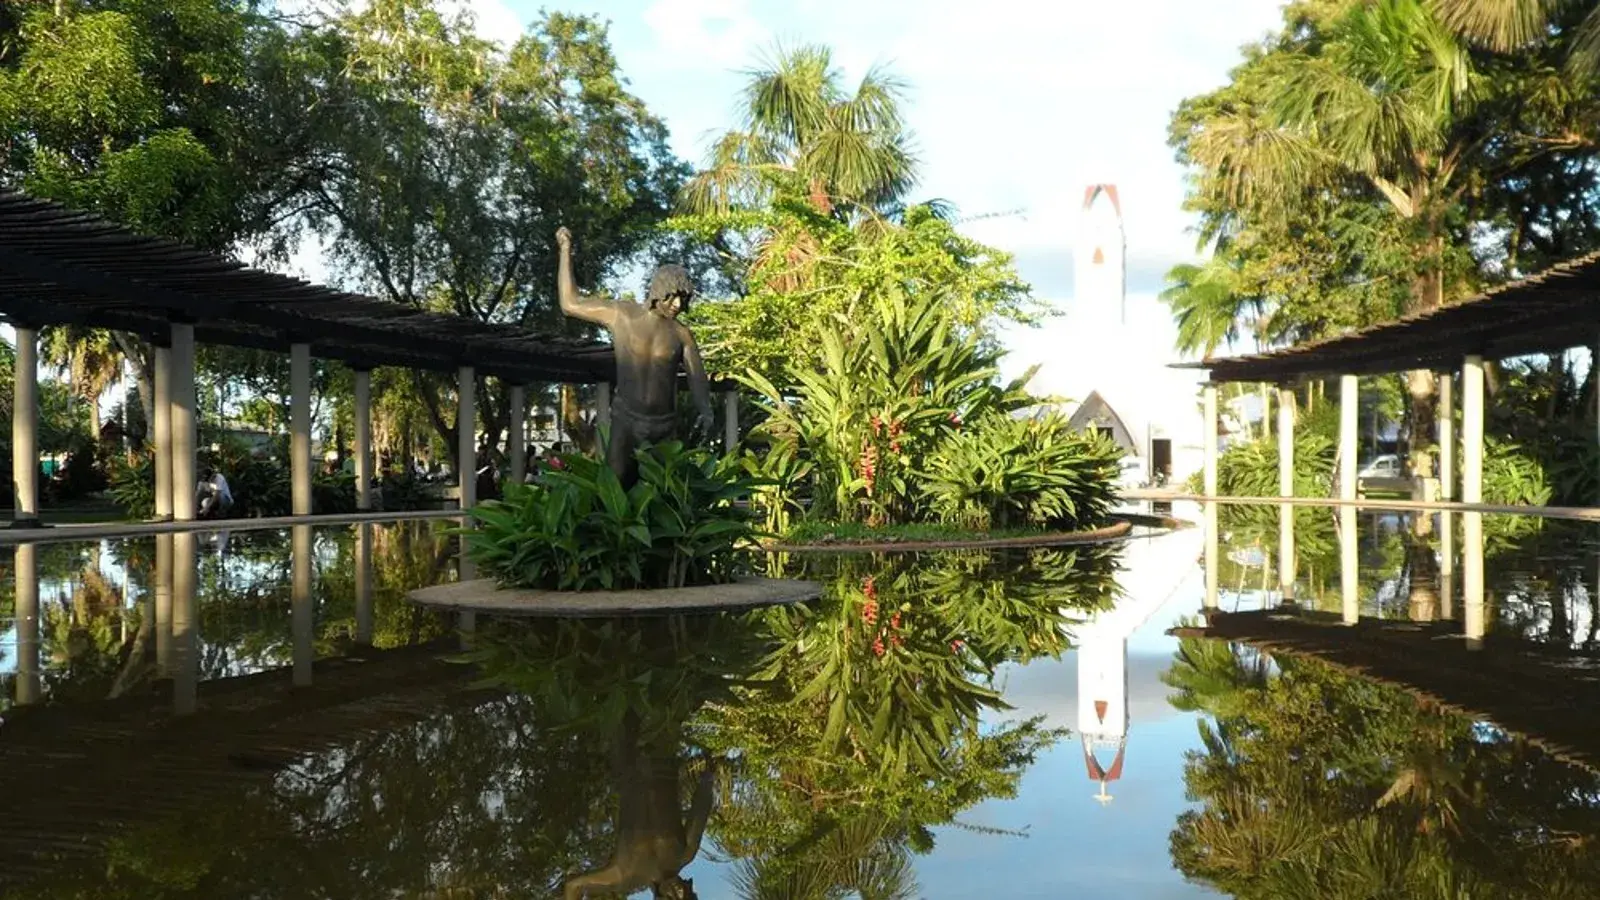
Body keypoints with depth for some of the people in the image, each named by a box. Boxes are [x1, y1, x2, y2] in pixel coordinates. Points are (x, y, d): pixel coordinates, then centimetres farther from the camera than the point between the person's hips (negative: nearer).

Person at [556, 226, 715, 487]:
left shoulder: (681, 334, 1)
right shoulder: (621, 314, -1)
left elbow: (697, 378, -2)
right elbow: (570, 304, 5)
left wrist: (706, 412, -22)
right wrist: (565, 251, 5)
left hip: (666, 426, 2)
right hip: (626, 420, -2)